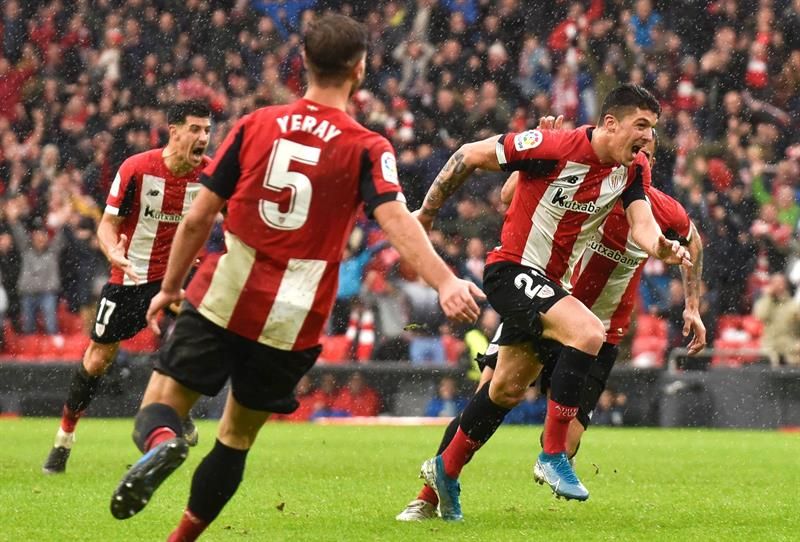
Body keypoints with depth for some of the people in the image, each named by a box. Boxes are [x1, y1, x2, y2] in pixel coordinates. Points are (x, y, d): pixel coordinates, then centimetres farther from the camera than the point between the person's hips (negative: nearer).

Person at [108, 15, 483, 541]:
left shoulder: (254, 127, 3)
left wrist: (170, 287, 16)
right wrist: (445, 282, -31)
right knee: (237, 437, 16)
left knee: (161, 404, 2)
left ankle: (161, 441, -33)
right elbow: (397, 221, -21)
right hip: (293, 321, 0)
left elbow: (198, 218, 4)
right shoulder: (367, 149, -4)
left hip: (221, 301, 0)